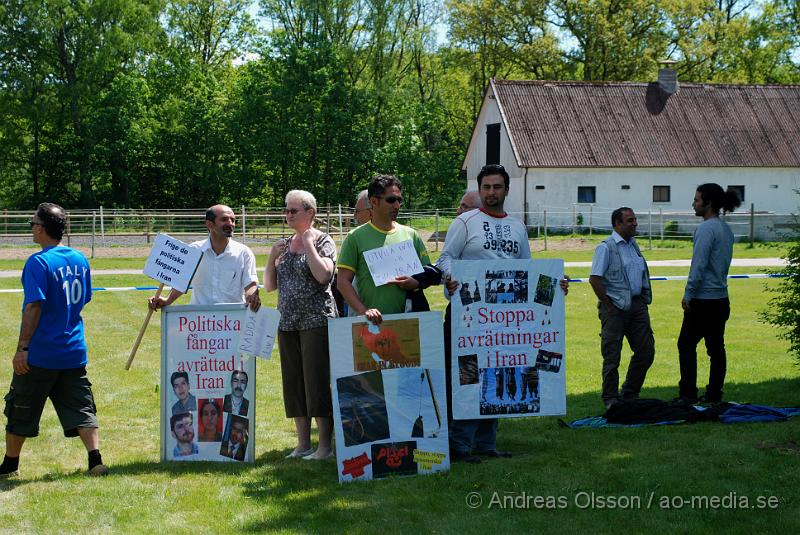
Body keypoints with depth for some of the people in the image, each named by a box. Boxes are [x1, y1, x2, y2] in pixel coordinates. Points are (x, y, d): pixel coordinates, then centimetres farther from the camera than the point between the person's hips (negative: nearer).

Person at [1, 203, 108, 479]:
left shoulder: (39, 262, -14)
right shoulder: (80, 260, 7)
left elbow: (34, 307, -19)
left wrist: (22, 347, -16)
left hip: (40, 354, -6)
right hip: (74, 352, 6)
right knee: (80, 407, 7)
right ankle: (95, 461, -3)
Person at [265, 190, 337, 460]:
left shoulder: (322, 240, -4)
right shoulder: (284, 244, 14)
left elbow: (324, 275, -21)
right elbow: (269, 286, 13)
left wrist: (309, 245, -13)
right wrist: (272, 257, 0)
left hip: (317, 321, -7)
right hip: (288, 323, 7)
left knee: (317, 382, -5)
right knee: (294, 384, 8)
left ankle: (325, 446, 1)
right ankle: (303, 444, 16)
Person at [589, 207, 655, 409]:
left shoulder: (633, 244, 15)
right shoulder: (606, 247, -10)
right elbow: (594, 279, -15)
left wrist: (643, 300, 13)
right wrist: (608, 304, -13)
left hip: (637, 304, 8)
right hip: (615, 307, -8)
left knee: (646, 351, 7)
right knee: (612, 356, 0)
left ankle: (630, 394, 21)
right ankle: (610, 399, 11)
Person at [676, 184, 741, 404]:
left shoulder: (706, 228, -15)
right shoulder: (726, 229, 13)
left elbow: (699, 265, -20)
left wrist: (688, 294, -14)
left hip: (703, 300, -9)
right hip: (721, 298, 9)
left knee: (687, 344, -1)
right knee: (716, 347, 9)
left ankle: (688, 394, -2)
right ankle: (714, 394, 12)